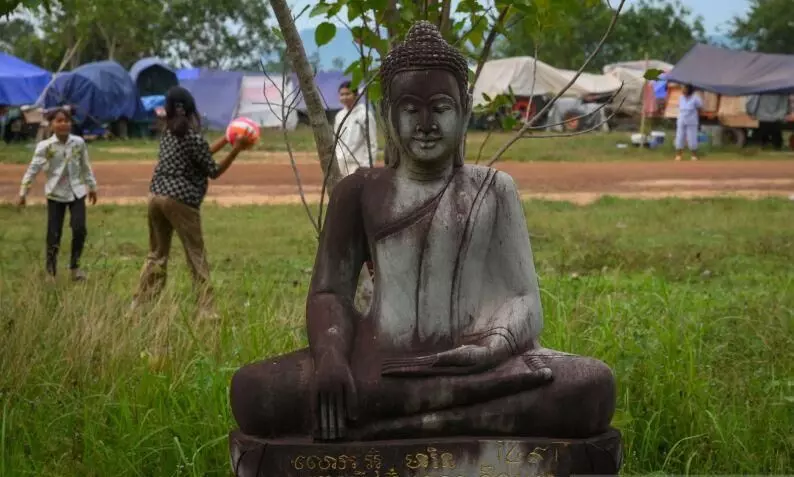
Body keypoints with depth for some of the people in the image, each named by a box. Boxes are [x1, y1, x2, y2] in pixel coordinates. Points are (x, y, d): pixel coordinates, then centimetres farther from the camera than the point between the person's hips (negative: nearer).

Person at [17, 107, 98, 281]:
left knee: (79, 229, -10)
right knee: (54, 234, 0)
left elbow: (86, 166, 9)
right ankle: (51, 271, 15)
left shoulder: (79, 142, -3)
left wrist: (92, 186, 15)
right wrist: (23, 192, -14)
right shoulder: (45, 146, -11)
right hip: (55, 194, -2)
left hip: (76, 192, 2)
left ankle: (75, 265, 11)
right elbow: (33, 168, -11)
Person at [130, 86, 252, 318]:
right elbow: (214, 171, -6)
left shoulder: (168, 133, 12)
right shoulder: (193, 137, -10)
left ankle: (138, 305, 14)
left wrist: (226, 139, 18)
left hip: (156, 196, 7)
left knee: (156, 254, 15)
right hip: (181, 201, -7)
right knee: (197, 257, 1)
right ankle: (205, 311, -1)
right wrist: (236, 149, -9)